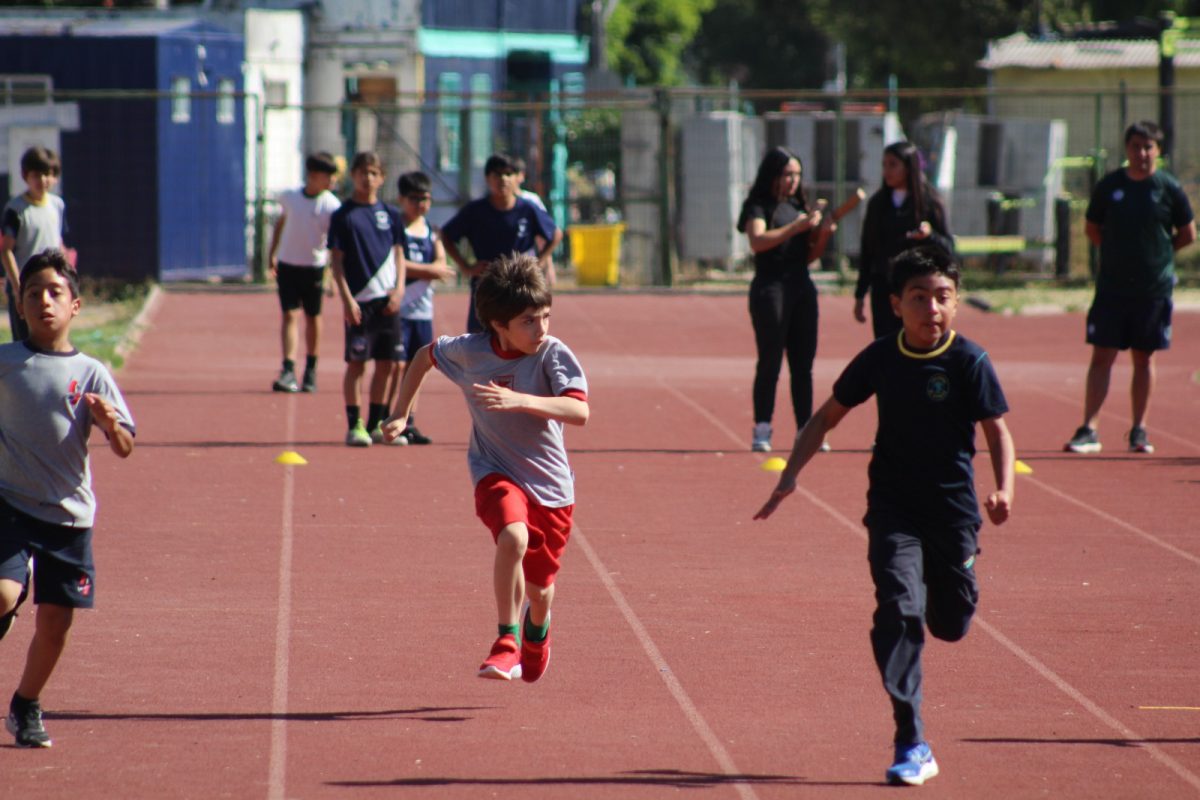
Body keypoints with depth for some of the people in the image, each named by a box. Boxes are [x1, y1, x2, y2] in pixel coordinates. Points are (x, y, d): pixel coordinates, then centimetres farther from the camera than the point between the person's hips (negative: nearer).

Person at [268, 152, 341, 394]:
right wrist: (272, 254, 15)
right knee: (290, 315, -9)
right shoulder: (289, 197, -4)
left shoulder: (332, 206, -11)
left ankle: (310, 371, 25)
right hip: (287, 264, 1)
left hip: (314, 267, 0)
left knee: (312, 317, 10)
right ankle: (288, 371, -16)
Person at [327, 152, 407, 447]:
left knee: (387, 364, 6)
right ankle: (355, 425, 0)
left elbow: (398, 254, 14)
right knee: (356, 363, -5)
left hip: (388, 300, 4)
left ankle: (377, 424, 16)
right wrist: (347, 298, -10)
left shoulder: (391, 215, 11)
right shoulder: (343, 215, -1)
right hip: (359, 300, -4)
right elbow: (336, 259, -2)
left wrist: (399, 290, 0)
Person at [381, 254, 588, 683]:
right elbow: (425, 355, 11)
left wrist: (517, 400, -44)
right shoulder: (470, 351, -11)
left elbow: (579, 411, -33)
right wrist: (400, 413, 11)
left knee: (539, 588, 13)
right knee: (513, 537, -33)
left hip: (549, 482, 0)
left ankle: (537, 628, 50)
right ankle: (507, 640, -21)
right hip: (496, 471, 0)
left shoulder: (554, 354, -18)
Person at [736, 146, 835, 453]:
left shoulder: (798, 206, 16)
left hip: (802, 288, 6)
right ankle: (761, 431, -6)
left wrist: (822, 233, -1)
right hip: (770, 287, -6)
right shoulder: (759, 206, -2)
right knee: (770, 362, -8)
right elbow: (758, 241, -20)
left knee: (803, 364, 4)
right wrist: (797, 227, -22)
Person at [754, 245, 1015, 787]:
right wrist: (790, 476, 2)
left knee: (950, 624, 9)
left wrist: (1004, 489, -27)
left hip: (953, 508, 0)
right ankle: (912, 747, -15)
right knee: (899, 610, -16)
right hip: (893, 508, 1)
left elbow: (997, 431, -10)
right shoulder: (880, 359, -3)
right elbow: (828, 416, 9)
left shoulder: (968, 361, -10)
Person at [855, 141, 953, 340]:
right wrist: (860, 296, 12)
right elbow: (866, 252, 13)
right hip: (883, 290, 3)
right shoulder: (877, 204, 9)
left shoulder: (929, 203, -1)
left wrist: (930, 235, -22)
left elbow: (948, 249, -1)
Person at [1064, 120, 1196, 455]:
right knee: (1101, 356, -3)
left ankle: (1139, 430, 15)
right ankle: (1089, 430, -3)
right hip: (1112, 286, 1)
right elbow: (1093, 229, 12)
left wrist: (1159, 251, 3)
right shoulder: (1109, 186, 1)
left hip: (1154, 287, -1)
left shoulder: (1169, 188, -1)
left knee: (1144, 358, 7)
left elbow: (1187, 235, 7)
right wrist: (1120, 251, 4)